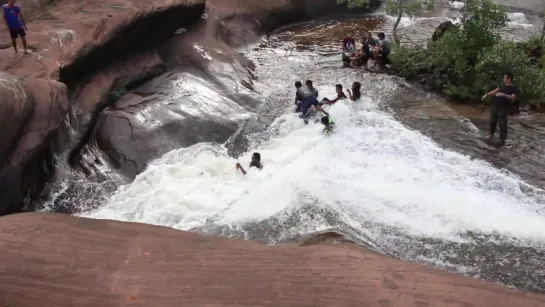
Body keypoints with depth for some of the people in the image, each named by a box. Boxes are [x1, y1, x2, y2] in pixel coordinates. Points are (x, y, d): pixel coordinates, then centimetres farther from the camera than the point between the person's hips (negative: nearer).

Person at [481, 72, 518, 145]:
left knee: (502, 124, -3)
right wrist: (486, 94, 6)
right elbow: (494, 91, 16)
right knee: (492, 121, 16)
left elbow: (513, 97, -23)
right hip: (494, 106, 6)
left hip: (502, 109, -6)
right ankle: (491, 134, 38)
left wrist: (503, 94, -36)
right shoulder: (502, 86, 10)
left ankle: (502, 139, 5)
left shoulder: (513, 89, -9)